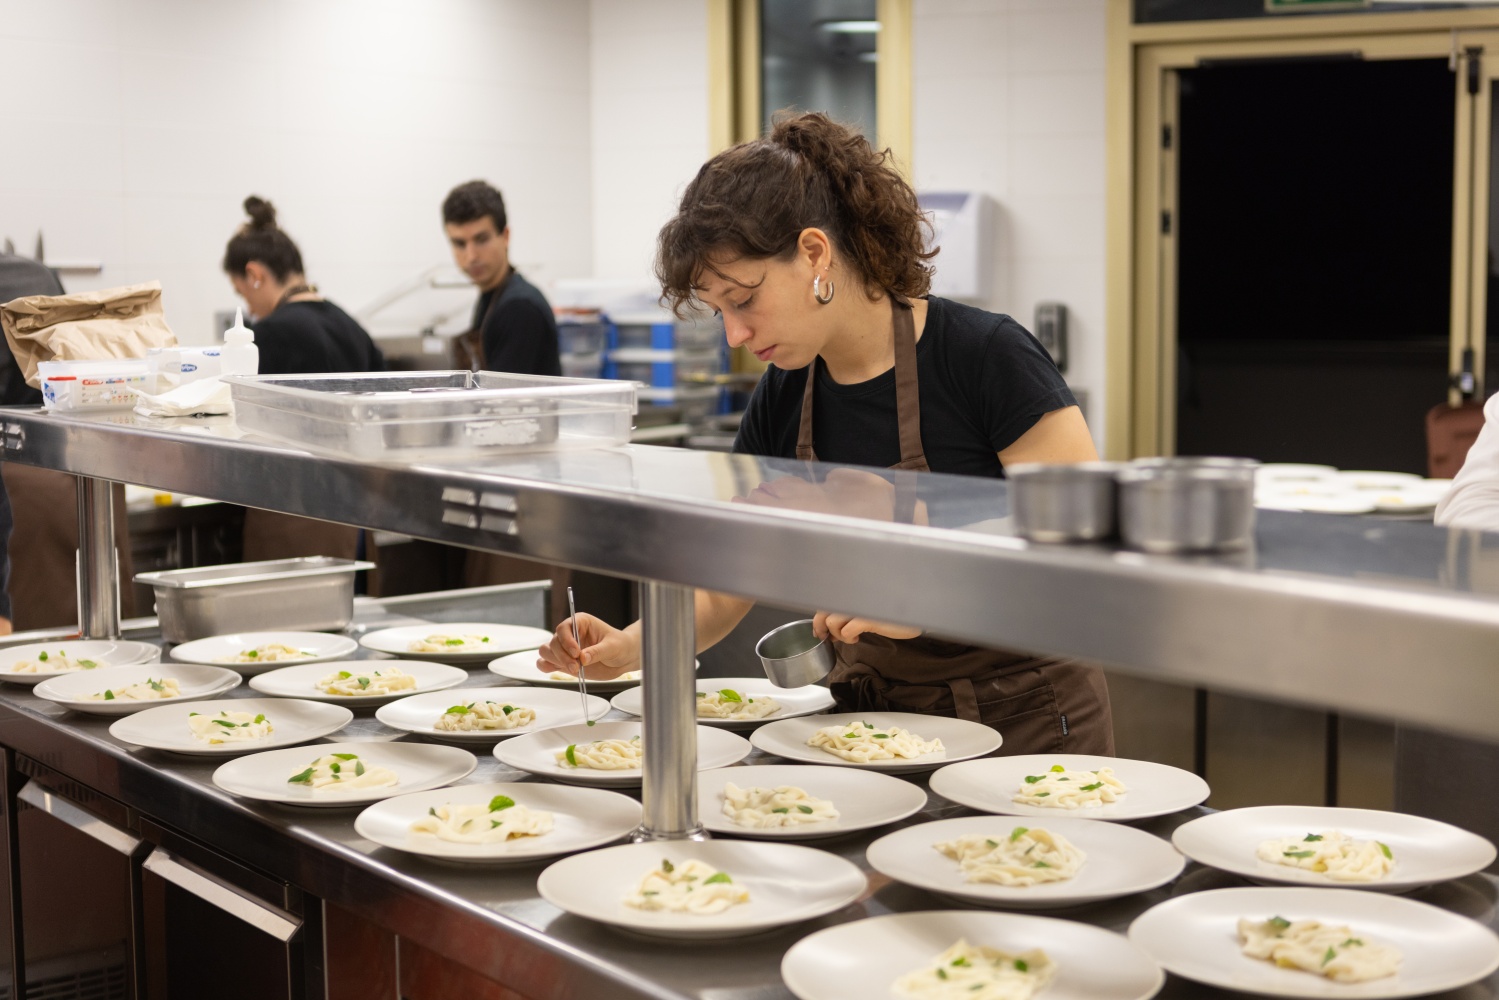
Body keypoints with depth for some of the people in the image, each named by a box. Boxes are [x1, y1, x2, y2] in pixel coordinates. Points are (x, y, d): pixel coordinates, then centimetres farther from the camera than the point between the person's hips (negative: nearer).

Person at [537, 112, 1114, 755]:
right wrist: (631, 647, -14)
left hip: (1022, 719, -4)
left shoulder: (985, 357, -16)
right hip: (872, 718, 5)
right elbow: (722, 591, 5)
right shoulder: (781, 401, 0)